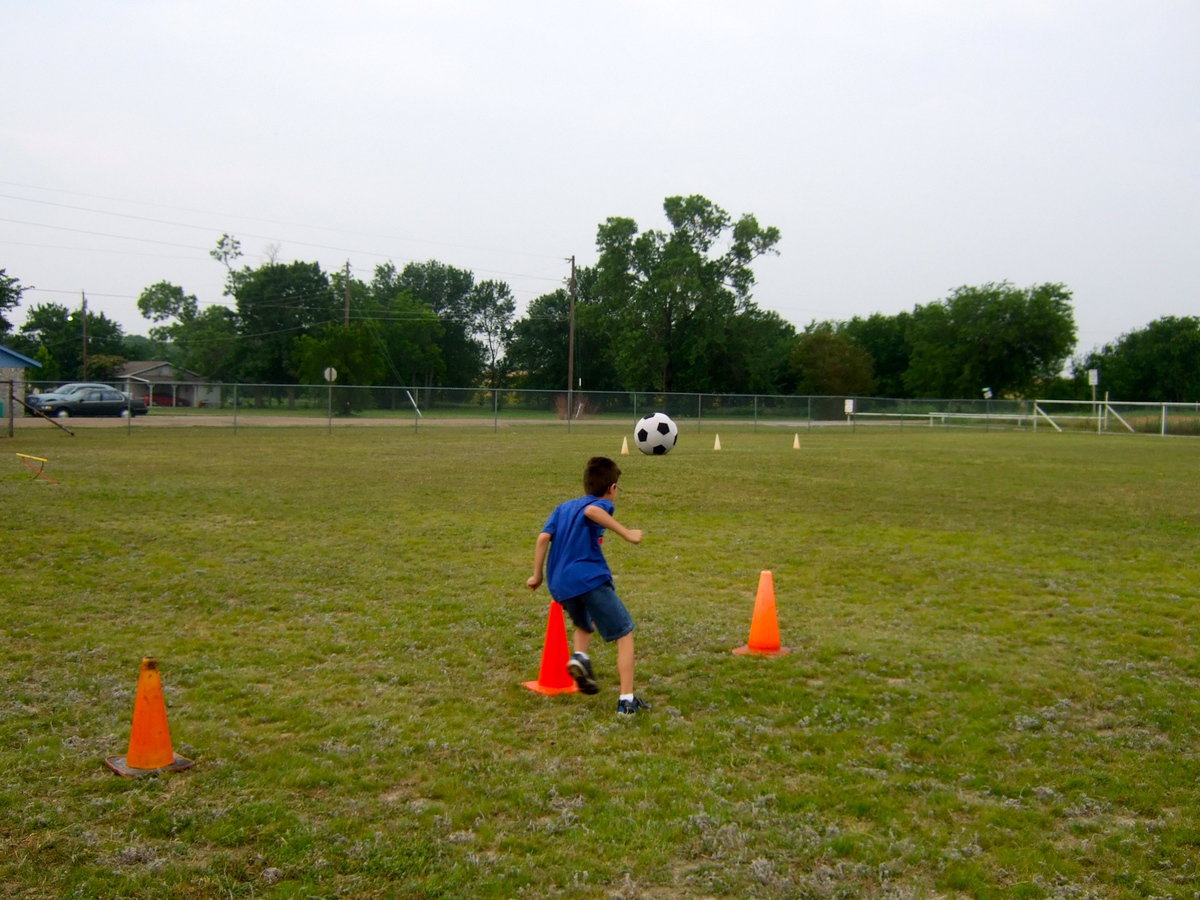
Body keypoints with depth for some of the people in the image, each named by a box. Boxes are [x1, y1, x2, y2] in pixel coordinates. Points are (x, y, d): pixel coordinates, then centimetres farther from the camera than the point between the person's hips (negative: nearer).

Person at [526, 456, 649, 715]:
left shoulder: (563, 507, 23)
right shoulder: (601, 505, 5)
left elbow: (543, 538, 10)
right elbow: (591, 510, -21)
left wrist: (537, 575, 15)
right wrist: (626, 533, -22)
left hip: (560, 585, 7)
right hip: (590, 578, -6)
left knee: (584, 625, 34)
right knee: (625, 636, 5)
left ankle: (579, 656, 4)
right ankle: (627, 700, -1)